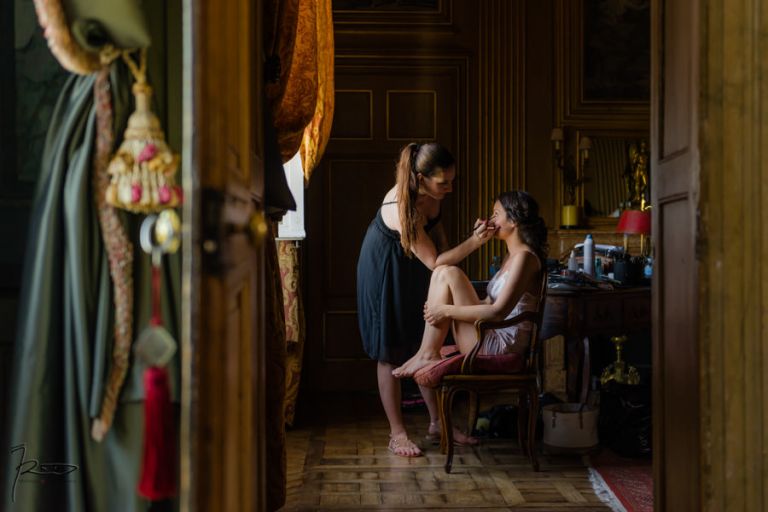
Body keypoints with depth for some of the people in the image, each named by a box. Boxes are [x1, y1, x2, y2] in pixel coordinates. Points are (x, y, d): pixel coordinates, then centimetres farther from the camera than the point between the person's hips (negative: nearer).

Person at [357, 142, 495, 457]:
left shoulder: (429, 195, -13)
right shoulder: (401, 209, -36)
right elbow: (434, 262, -31)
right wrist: (474, 242, -37)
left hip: (414, 274, 7)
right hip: (385, 276, -7)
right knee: (391, 353, 1)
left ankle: (436, 422, 22)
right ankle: (397, 433, 11)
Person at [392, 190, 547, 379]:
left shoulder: (524, 257, -13)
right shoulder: (511, 255, 17)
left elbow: (498, 312, -22)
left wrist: (446, 310, -17)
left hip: (502, 345, -10)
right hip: (494, 336, 10)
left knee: (449, 274, -15)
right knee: (441, 272, 3)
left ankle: (428, 355, -10)